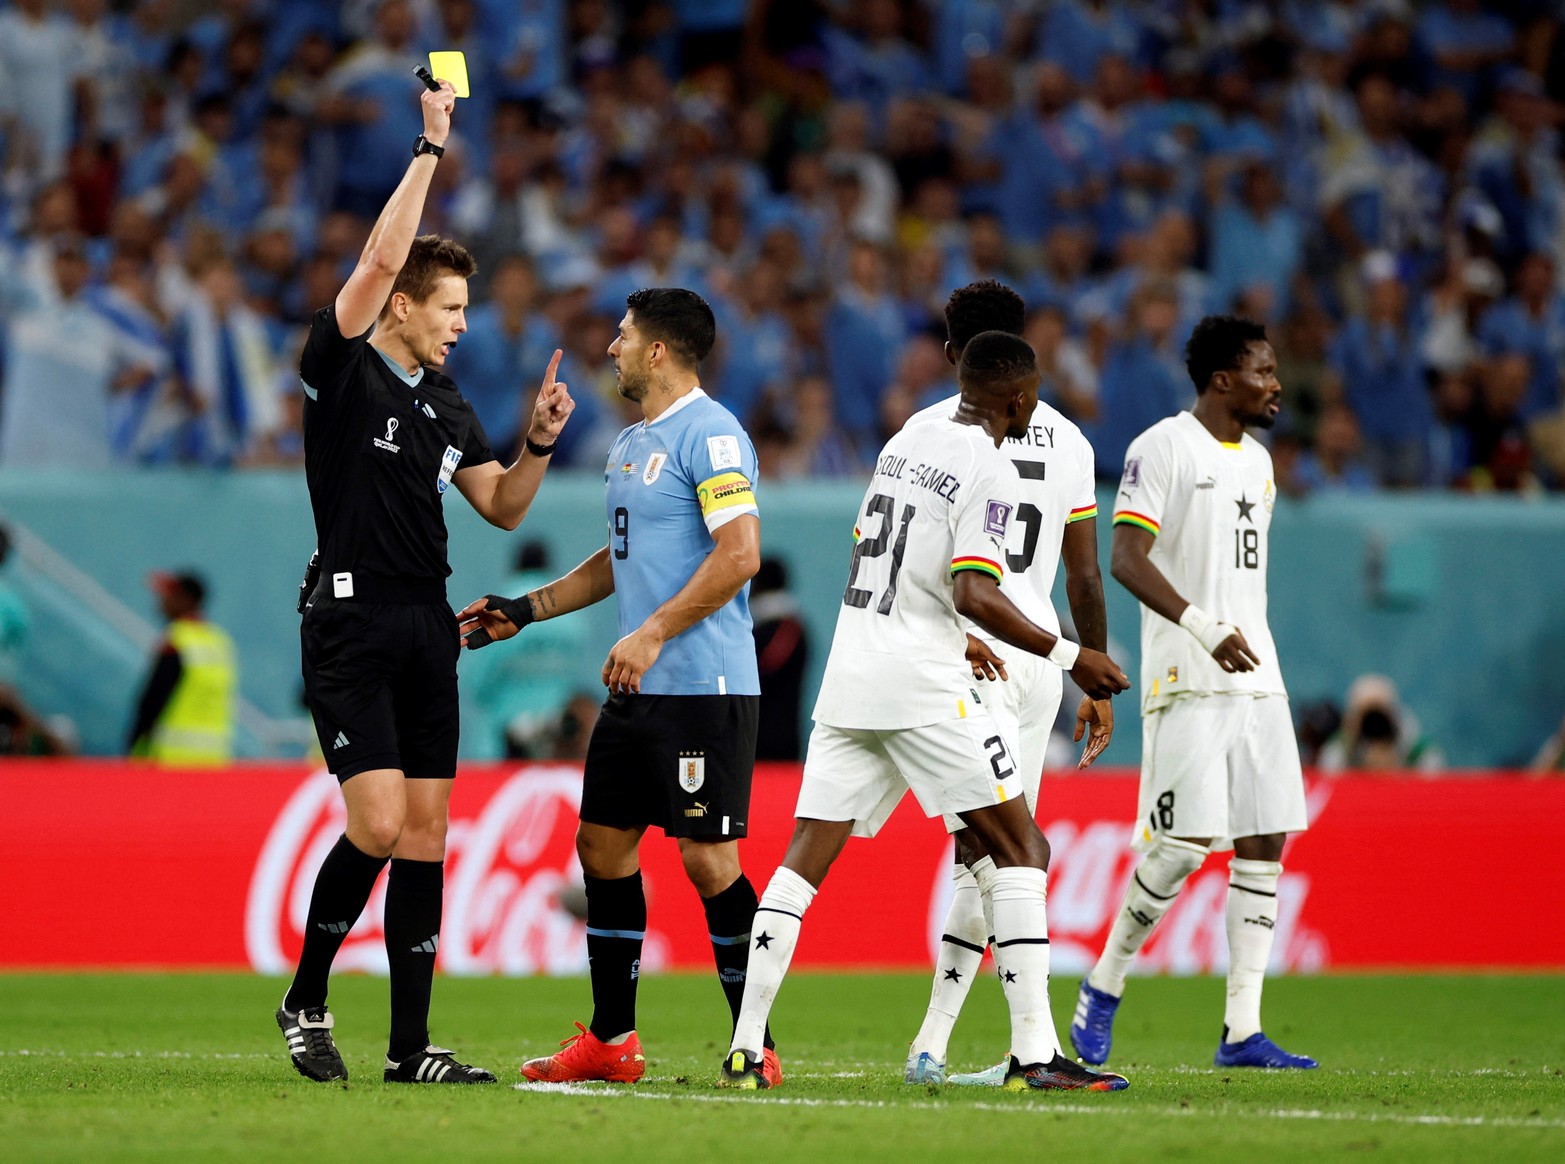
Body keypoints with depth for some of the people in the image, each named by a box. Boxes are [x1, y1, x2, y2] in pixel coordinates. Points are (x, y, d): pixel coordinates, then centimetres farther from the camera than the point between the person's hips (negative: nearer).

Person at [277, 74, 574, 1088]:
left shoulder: (447, 403, 16)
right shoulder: (343, 367, -4)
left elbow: (503, 508, 19)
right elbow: (382, 256, -18)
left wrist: (540, 441, 2)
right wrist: (430, 149, -15)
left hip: (426, 629, 7)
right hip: (352, 619, -7)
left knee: (426, 833, 3)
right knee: (378, 824, -15)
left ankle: (411, 1044, 5)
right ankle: (306, 1000, 5)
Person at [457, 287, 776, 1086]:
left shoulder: (710, 434, -12)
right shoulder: (630, 445, 18)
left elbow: (740, 553, -20)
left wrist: (652, 634, -21)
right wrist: (525, 609, 25)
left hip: (704, 688, -10)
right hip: (637, 691, 10)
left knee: (707, 858, -9)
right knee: (602, 844, 10)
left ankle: (755, 1045, -2)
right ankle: (610, 1041, 17)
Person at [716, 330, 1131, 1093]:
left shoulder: (903, 445, 15)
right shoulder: (990, 470, -9)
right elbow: (975, 595, -18)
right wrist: (1069, 658, -10)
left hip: (849, 680, 7)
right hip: (922, 687, -7)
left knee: (805, 858, 6)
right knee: (1020, 850, -1)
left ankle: (745, 1050, -1)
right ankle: (1034, 1054, -7)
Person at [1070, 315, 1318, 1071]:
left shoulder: (1257, 461, 18)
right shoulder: (1162, 449, -7)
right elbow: (1126, 560, -15)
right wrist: (1203, 628, -25)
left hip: (1255, 679, 8)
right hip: (1186, 683, -8)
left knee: (1264, 845, 1)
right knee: (1184, 843, -12)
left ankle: (1242, 1031, 1)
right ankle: (1103, 987, 8)